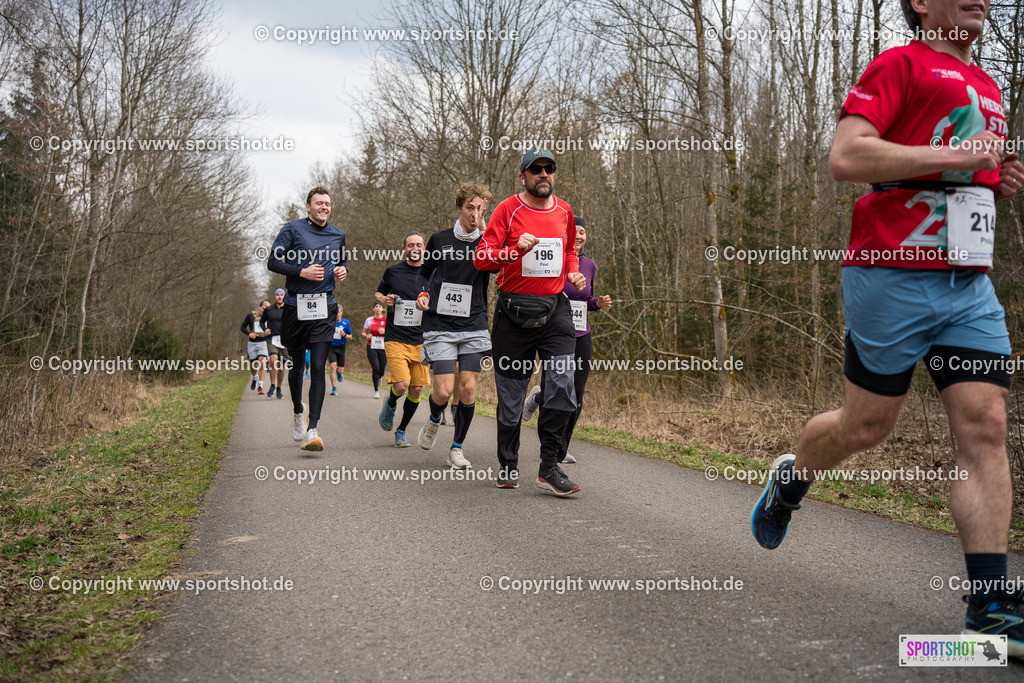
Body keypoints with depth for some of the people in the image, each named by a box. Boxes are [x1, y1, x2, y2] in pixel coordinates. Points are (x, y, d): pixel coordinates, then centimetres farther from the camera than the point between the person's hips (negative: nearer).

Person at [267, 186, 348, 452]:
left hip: (324, 307, 1)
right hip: (296, 306, -1)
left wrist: (343, 270, 4)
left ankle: (311, 430, -13)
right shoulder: (293, 229, 0)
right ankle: (298, 410, 38)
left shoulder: (338, 235, 13)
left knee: (318, 368, -10)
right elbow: (273, 262, -2)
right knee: (296, 366, 10)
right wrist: (301, 272, -15)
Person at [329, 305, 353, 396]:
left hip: (341, 347, 1)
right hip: (331, 347, -1)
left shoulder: (346, 323, -2)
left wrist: (344, 335, -15)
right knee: (333, 366, -18)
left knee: (340, 370, 2)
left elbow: (350, 337, 5)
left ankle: (339, 373, 42)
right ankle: (334, 388, -9)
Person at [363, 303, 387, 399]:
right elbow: (363, 332, 14)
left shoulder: (386, 320, 2)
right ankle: (376, 391, -5)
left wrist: (384, 331, -16)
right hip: (371, 347, 0)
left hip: (383, 348, 0)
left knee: (381, 372, 1)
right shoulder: (369, 320, 5)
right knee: (376, 368, -18)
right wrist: (366, 336, -8)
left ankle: (378, 377, 42)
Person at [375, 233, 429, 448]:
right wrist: (384, 300, -2)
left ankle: (401, 431, 21)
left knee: (416, 390, 1)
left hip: (421, 340, 2)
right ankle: (391, 404, 18)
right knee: (402, 385, -17)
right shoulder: (392, 271, 5)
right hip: (395, 339, -2)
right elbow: (378, 293, 20)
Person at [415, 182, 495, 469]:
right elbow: (424, 272, 22)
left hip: (474, 328, 1)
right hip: (440, 326, 0)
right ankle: (434, 419, 27)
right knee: (443, 390, -9)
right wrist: (422, 295, 4)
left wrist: (484, 229, -20)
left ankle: (457, 448, 15)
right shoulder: (439, 240, 7)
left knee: (468, 389, -4)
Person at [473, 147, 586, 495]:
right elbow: (481, 257, -11)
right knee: (510, 394, 6)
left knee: (562, 383, -13)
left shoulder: (564, 211, 11)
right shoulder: (508, 209, -4)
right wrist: (515, 250, -27)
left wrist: (573, 272, 9)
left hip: (555, 309, 3)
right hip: (514, 311, -3)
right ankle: (508, 466, 22)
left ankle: (549, 466, -4)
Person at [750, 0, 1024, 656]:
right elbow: (846, 157, -16)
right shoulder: (899, 64, -2)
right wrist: (955, 156, -16)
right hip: (894, 276, -7)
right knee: (868, 424, 4)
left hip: (971, 283, 7)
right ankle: (789, 478, 35)